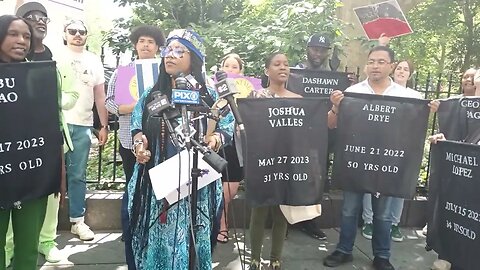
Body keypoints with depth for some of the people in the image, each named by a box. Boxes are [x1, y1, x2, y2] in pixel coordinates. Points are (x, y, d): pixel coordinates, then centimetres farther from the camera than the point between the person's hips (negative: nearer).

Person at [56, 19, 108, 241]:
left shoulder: (94, 61, 12)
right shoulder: (56, 57, 4)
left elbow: (100, 96, 13)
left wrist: (104, 126, 8)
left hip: (83, 125, 2)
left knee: (78, 175, 7)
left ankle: (77, 221, 15)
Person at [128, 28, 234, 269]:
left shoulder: (208, 96, 2)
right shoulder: (152, 95, 9)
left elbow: (229, 123, 5)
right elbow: (137, 125, 17)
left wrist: (216, 138, -16)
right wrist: (139, 143, -3)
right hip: (156, 183, 2)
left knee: (189, 239, 3)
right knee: (156, 237, 9)